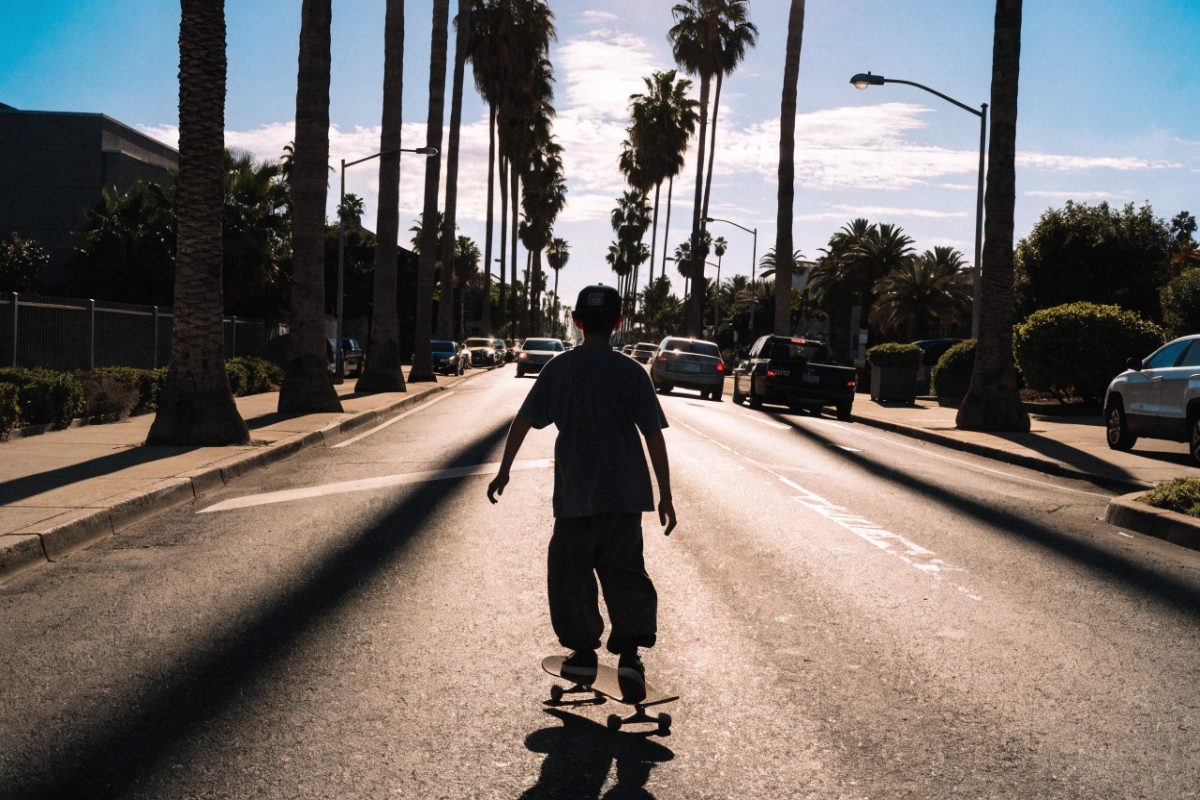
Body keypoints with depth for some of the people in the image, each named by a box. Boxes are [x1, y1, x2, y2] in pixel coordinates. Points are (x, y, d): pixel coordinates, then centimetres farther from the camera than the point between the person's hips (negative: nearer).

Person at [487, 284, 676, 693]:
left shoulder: (559, 369, 0)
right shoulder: (631, 372, -2)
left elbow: (523, 421, -1)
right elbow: (654, 436, -3)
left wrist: (504, 471, 9)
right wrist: (665, 496, 3)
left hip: (575, 494, 0)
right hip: (624, 494, 1)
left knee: (571, 572, 14)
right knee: (625, 572, 7)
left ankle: (584, 653, 20)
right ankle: (629, 654, -7)